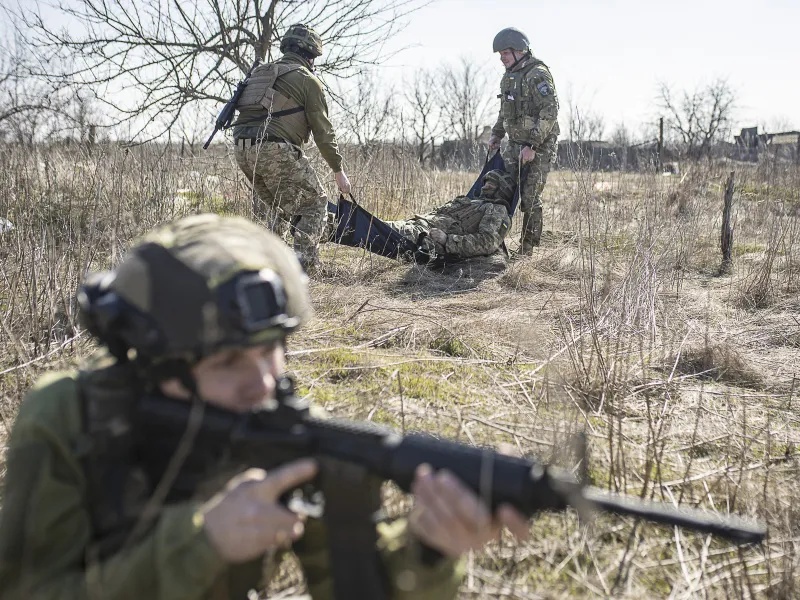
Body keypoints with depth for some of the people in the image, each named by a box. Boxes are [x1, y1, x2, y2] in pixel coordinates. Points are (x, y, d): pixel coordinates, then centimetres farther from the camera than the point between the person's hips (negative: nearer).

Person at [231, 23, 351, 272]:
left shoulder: (261, 72, 23)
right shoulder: (307, 79, 2)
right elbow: (323, 130, 0)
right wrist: (338, 170, 6)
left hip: (243, 150, 7)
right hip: (276, 149, -7)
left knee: (275, 203, 27)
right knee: (314, 202, 6)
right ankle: (304, 259, -4)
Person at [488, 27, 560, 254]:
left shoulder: (537, 75, -15)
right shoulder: (509, 76, 13)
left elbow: (550, 112, -21)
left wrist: (532, 146, -24)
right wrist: (496, 134, 13)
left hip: (538, 147, -8)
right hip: (515, 144, 8)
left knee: (530, 198, -6)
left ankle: (528, 248, 4)